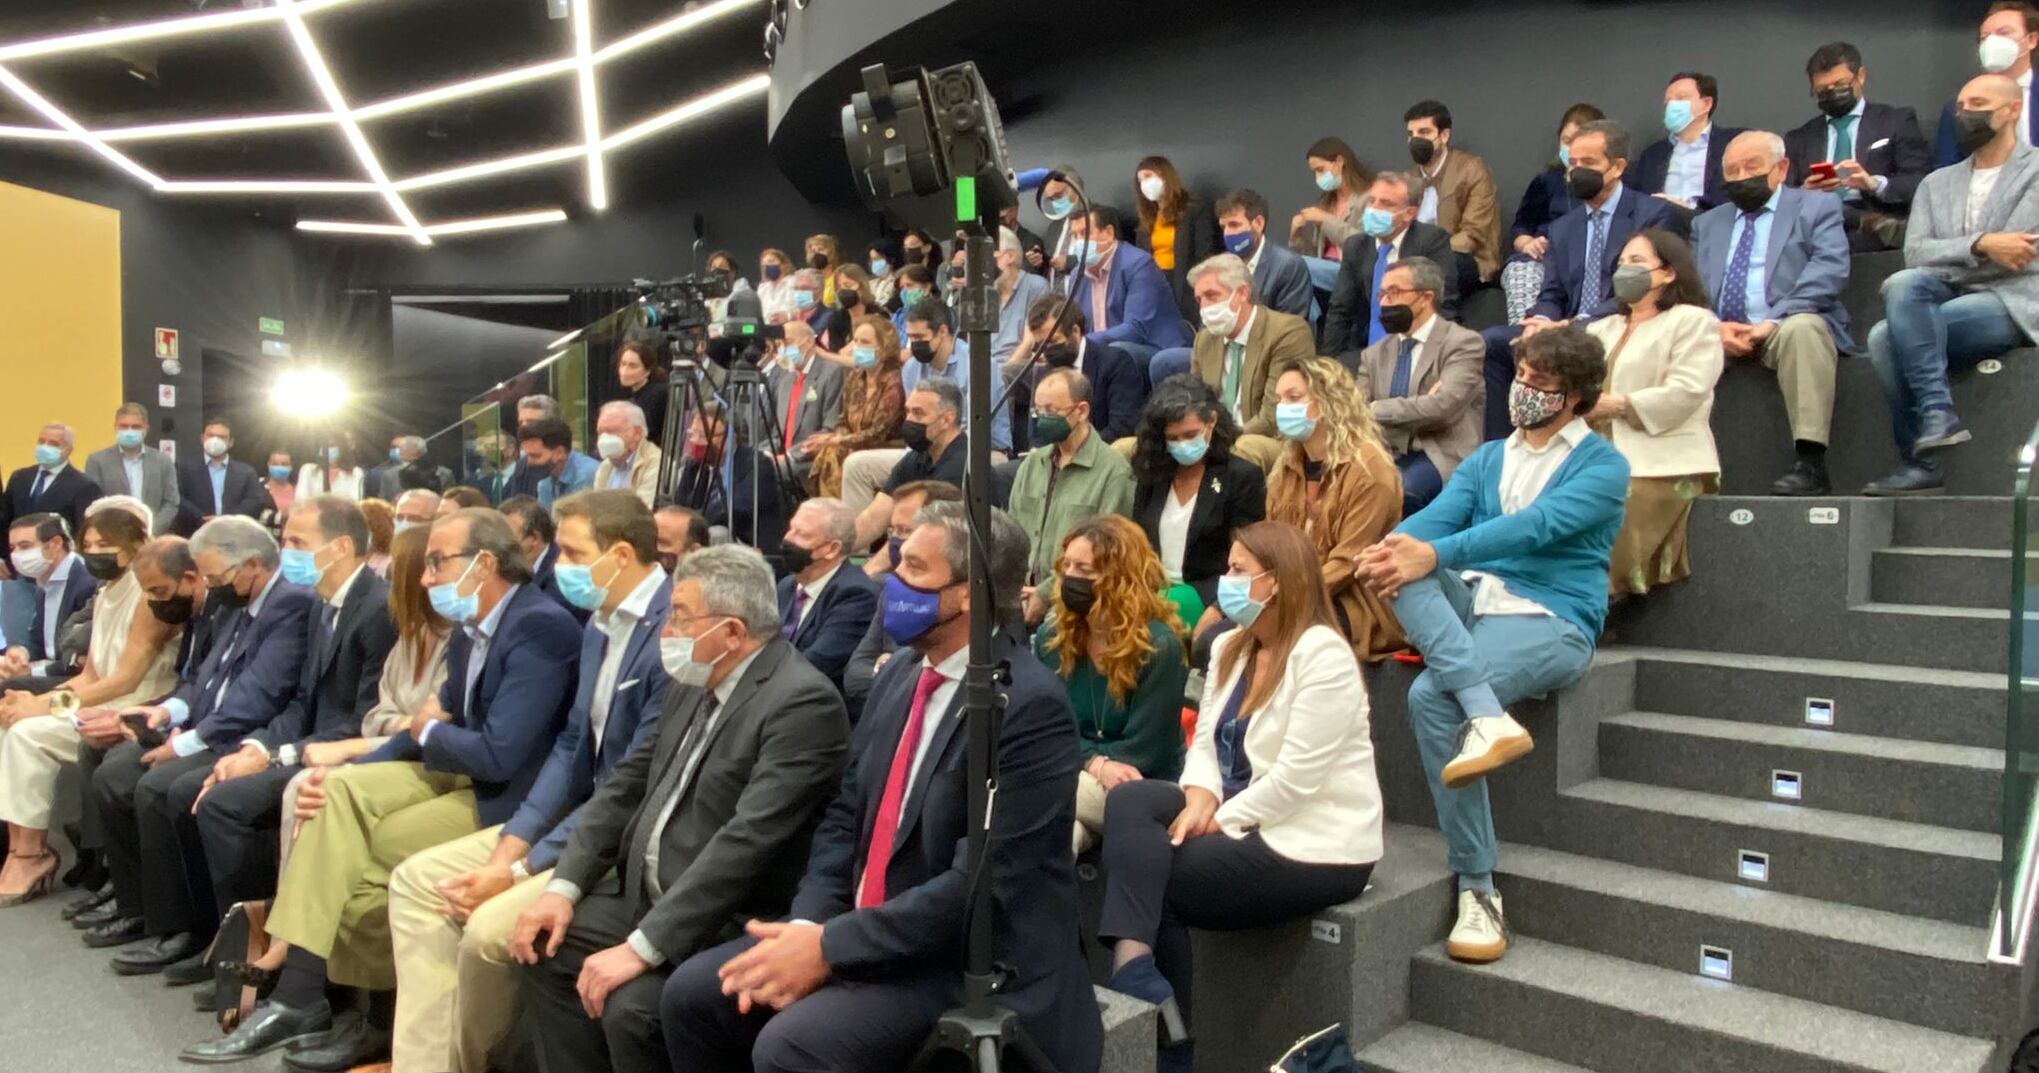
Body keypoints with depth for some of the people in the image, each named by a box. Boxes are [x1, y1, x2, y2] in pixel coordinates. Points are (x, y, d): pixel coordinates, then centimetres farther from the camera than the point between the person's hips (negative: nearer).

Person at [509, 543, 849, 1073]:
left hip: (732, 925, -9)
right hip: (647, 896, 9)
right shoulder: (694, 684, 8)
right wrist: (563, 887, 1)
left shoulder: (803, 701, -22)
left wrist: (643, 946, -27)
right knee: (545, 954, 3)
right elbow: (630, 785, 12)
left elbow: (747, 842, -28)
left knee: (631, 1006, -25)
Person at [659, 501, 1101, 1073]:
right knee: (693, 991, 0)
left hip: (975, 963, -8)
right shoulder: (898, 676, 8)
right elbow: (844, 817, 9)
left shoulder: (1032, 705, -19)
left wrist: (831, 947, -19)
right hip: (863, 931, 8)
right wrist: (809, 924, -9)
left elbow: (983, 883, -22)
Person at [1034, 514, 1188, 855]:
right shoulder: (1050, 636, 1)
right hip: (1072, 780, 4)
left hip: (1143, 792, -4)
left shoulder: (1159, 645, -14)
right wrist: (1096, 763, -16)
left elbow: (1142, 753, -13)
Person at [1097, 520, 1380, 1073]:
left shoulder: (1323, 656, -19)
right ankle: (1134, 964, -23)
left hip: (1313, 844, -8)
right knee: (1129, 800, -15)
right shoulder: (1229, 648, 9)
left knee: (1149, 878, -13)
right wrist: (1199, 801, -13)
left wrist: (1219, 823, -16)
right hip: (1243, 817, 8)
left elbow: (1297, 778, -23)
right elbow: (1206, 742, 7)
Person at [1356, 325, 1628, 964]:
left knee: (1431, 696, -31)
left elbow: (1534, 526, -16)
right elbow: (1438, 515, 3)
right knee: (1401, 568, -27)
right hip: (1472, 603, 5)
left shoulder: (1602, 466, 3)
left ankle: (1478, 888, -21)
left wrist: (1434, 555, -29)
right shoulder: (1488, 458, 21)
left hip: (1551, 621, -5)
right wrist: (1390, 547, -21)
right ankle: (1489, 717, -41)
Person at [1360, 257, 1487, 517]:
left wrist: (1376, 409, -6)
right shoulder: (1375, 354, 18)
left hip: (1440, 458, -4)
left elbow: (1443, 406, -15)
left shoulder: (1462, 342, 1)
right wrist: (1417, 408, -11)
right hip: (1386, 457, 4)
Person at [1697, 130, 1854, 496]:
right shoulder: (1707, 223, 25)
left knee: (1801, 328, -36)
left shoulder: (1817, 208, 13)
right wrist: (1714, 327, -11)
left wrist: (1773, 322, -18)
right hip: (1719, 335, 3)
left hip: (1788, 326, -3)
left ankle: (1811, 465, -37)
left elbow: (1829, 273, -4)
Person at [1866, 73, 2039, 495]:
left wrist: (1944, 264, -7)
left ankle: (1925, 446, -28)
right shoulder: (1937, 183, 21)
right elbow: (1914, 253, 3)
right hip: (1947, 302, 5)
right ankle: (1936, 412, -29)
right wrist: (1980, 246, -13)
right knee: (1905, 284, -30)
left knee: (1888, 336, -30)